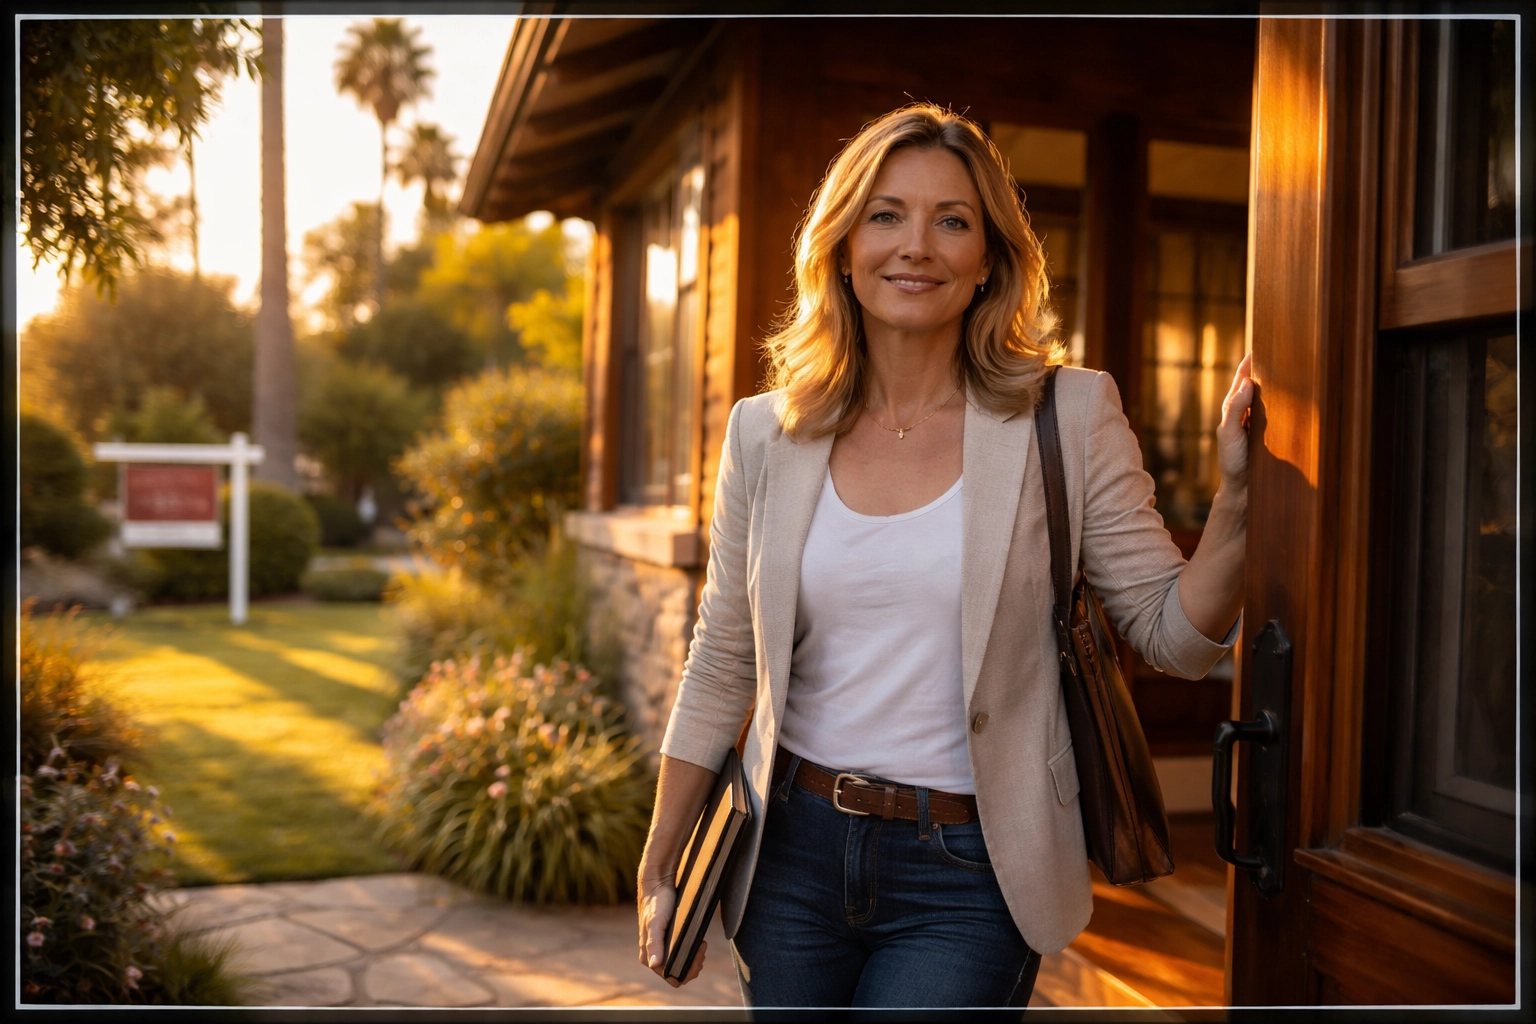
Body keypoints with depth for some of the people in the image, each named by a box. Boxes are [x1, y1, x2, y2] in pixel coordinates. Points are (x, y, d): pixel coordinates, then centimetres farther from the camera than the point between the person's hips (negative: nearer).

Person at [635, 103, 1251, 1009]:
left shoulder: (1069, 419, -6)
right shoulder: (767, 434, 1)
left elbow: (1176, 636, -5)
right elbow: (721, 669, 5)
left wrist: (1237, 497, -23)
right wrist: (660, 872, 9)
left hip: (966, 875, -2)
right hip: (794, 857, 3)